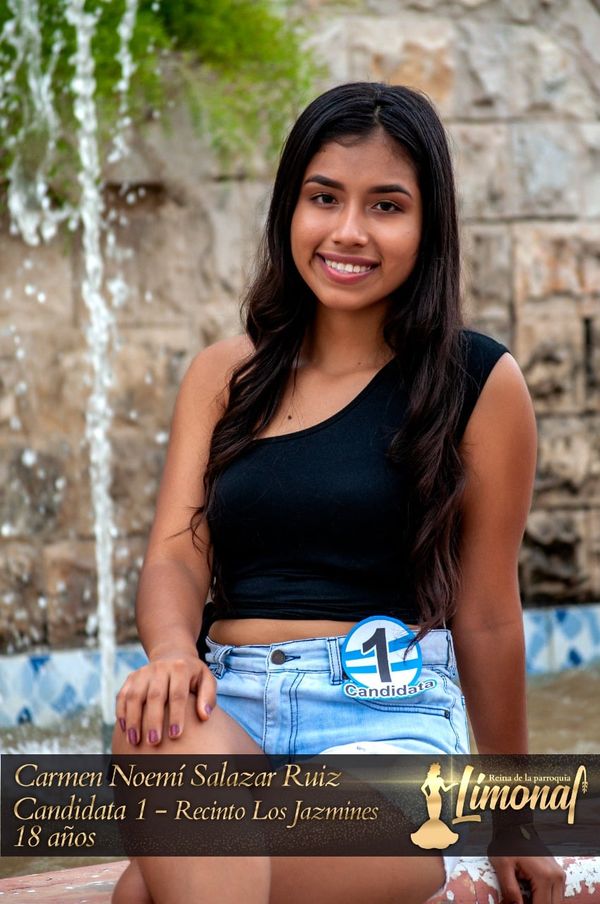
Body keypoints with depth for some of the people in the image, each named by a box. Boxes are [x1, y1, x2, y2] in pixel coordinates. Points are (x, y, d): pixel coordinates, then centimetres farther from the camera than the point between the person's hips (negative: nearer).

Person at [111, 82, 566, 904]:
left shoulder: (479, 382, 3)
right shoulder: (224, 376, 14)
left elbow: (485, 618, 7)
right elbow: (176, 556, 5)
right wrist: (172, 653, -19)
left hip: (390, 721, -3)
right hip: (232, 711, 3)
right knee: (164, 735, -36)